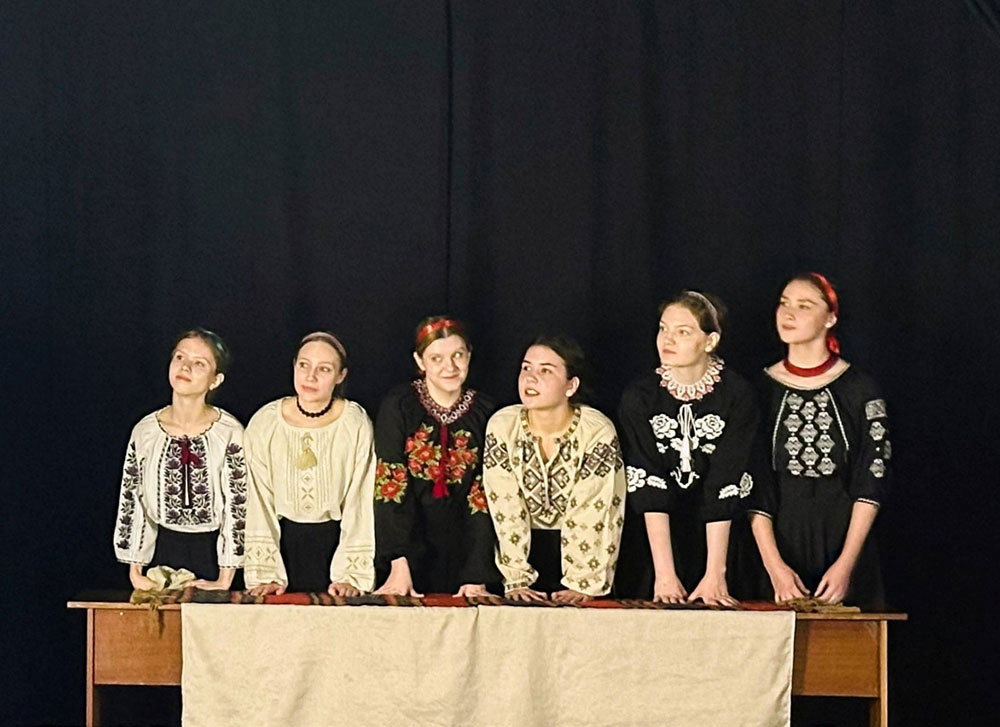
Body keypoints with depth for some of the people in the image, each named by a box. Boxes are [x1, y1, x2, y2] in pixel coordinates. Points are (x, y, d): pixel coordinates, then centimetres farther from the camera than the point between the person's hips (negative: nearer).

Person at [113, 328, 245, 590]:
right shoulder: (145, 431, -1)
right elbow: (131, 502, 4)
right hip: (163, 550, 2)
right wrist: (135, 572, -1)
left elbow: (238, 505, -10)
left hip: (212, 551, -2)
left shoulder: (230, 433, -9)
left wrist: (225, 581, -13)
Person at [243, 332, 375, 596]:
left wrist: (351, 576, -16)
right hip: (283, 541, 1)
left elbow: (360, 504, -10)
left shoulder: (357, 425, -9)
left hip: (336, 541, -1)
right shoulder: (264, 424, -7)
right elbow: (258, 504, -8)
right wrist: (265, 575, -14)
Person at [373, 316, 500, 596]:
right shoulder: (398, 407, -5)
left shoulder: (484, 413, 0)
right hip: (409, 547, -1)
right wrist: (399, 565, -22)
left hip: (461, 550, 2)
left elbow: (485, 497, -5)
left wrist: (477, 577, -14)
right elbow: (389, 486, -12)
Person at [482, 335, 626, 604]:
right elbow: (505, 511, -9)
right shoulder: (502, 426, -6)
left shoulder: (598, 432, -12)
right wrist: (516, 581, -14)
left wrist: (582, 585, -20)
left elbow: (591, 517, -15)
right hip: (527, 549, 1)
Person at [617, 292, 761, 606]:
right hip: (654, 540, 1)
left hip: (717, 541, -1)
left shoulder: (737, 395, -9)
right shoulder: (638, 397, -6)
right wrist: (665, 572, -23)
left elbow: (725, 488, -16)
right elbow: (648, 487, -14)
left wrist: (716, 573, -22)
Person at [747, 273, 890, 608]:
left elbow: (872, 482, -3)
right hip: (779, 540, 1)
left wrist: (846, 564, -12)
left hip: (843, 540, -1)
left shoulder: (860, 390, 0)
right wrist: (774, 565, -11)